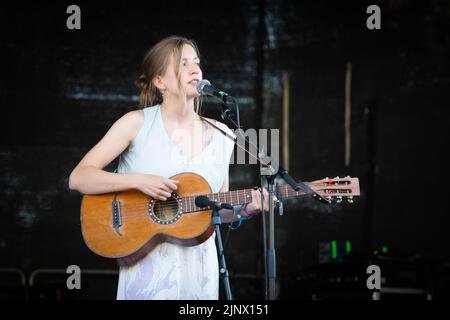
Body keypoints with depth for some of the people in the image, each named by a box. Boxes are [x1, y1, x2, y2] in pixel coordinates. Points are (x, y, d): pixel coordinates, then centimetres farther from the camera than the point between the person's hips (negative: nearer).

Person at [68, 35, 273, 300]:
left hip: (200, 265, 4)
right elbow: (78, 179, -10)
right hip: (147, 265, -4)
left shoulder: (221, 135, 5)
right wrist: (138, 181, -21)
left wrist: (245, 209, -8)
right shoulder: (137, 124, -6)